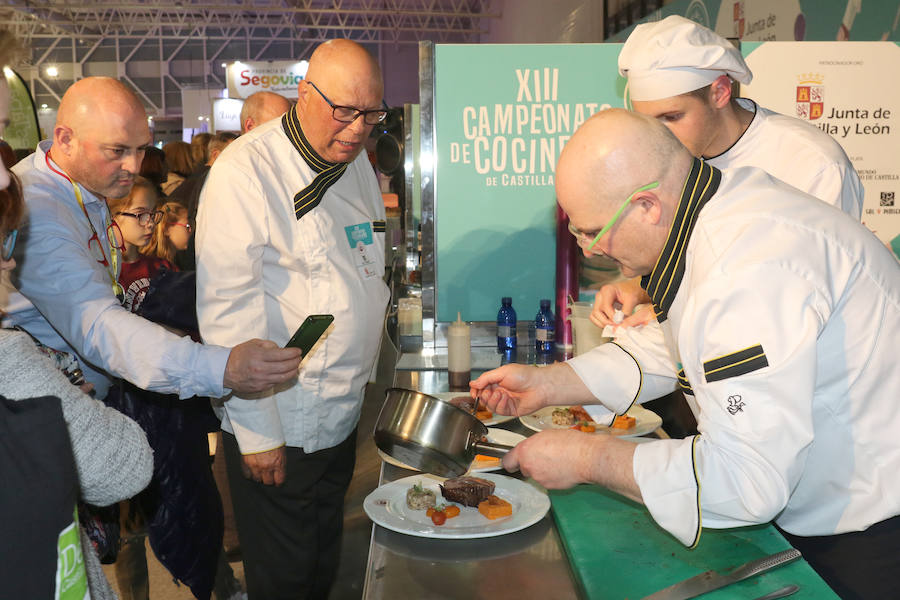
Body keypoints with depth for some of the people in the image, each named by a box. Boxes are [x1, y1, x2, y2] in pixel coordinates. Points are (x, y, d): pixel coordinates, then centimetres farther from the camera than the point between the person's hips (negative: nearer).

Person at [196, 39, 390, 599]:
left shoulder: (359, 163, 7)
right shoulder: (247, 171, -18)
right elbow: (228, 309, -20)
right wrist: (257, 431, -18)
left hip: (341, 414, 7)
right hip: (278, 426, -7)